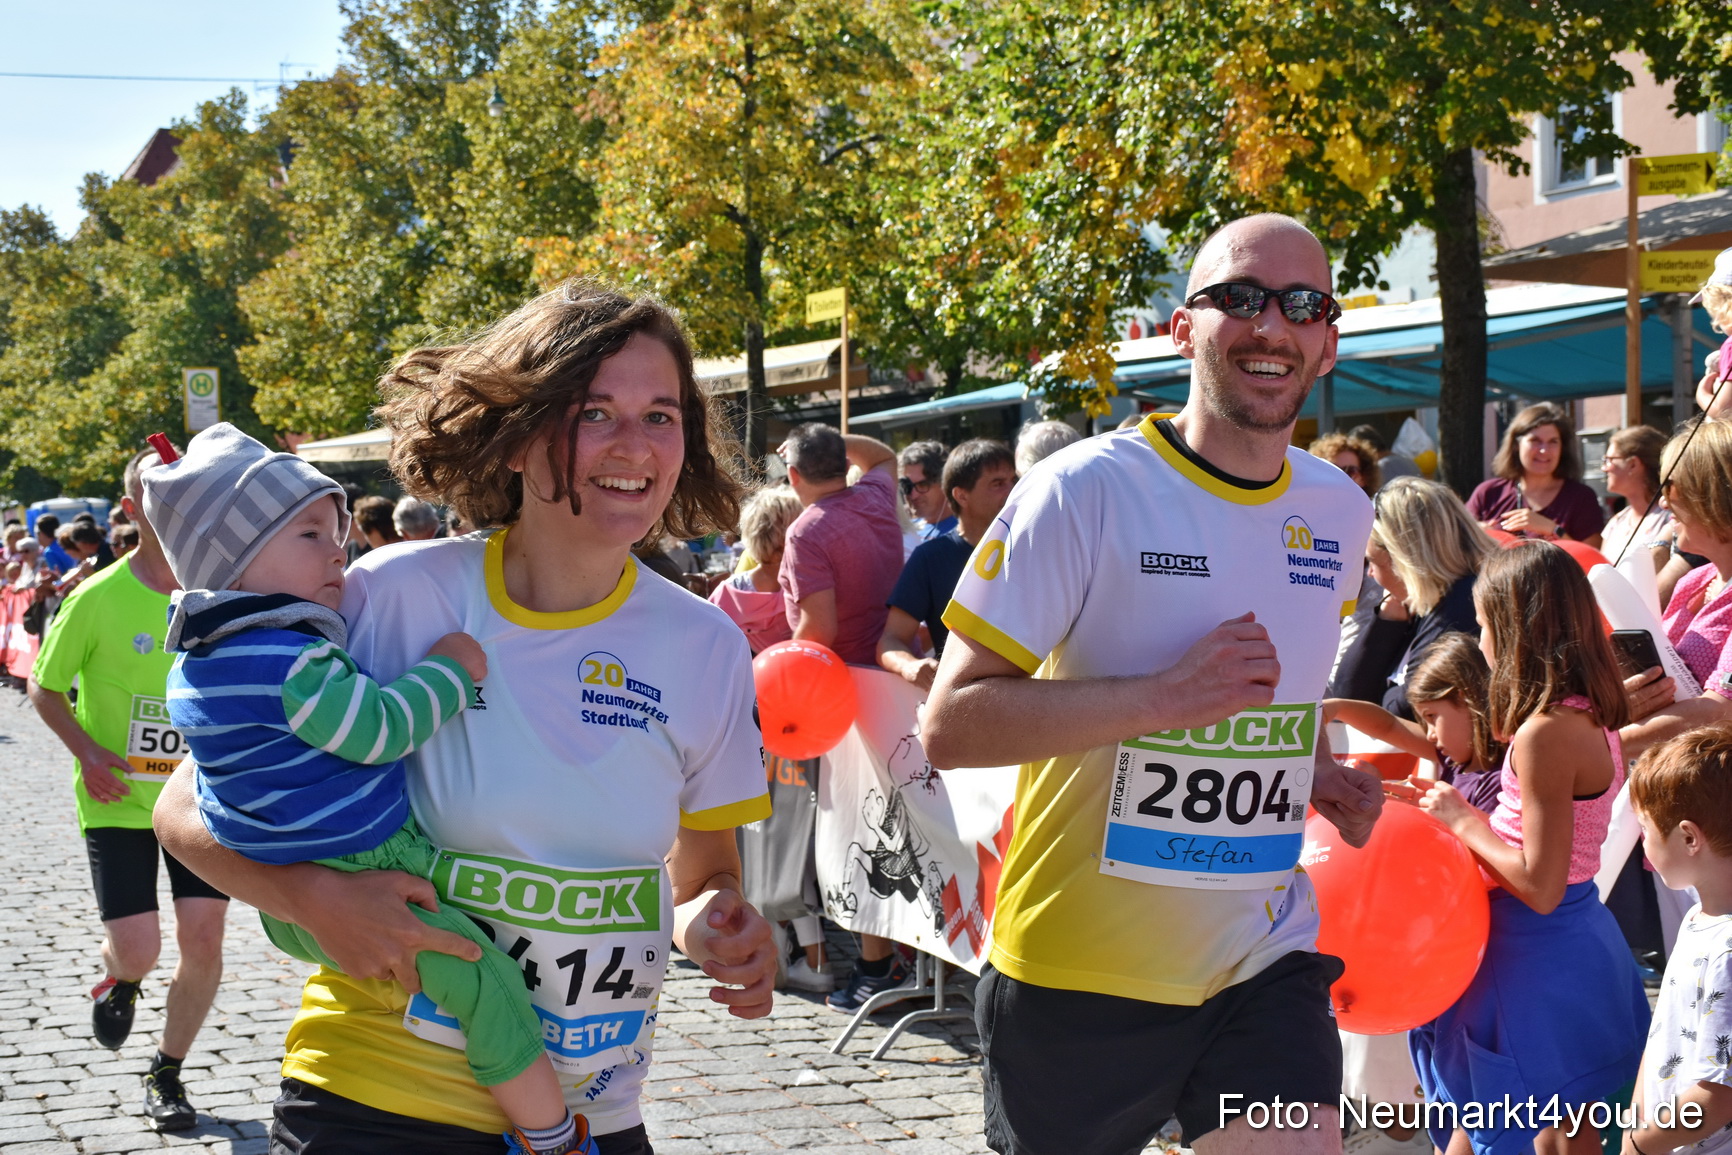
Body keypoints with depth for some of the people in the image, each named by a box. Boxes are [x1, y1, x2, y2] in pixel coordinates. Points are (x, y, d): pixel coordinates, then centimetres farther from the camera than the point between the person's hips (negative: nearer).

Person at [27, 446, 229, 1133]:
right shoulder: (97, 599, -11)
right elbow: (44, 689, 1)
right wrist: (86, 752, -13)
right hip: (118, 800, -2)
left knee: (203, 940, -5)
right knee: (137, 951, -9)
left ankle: (167, 1074, 19)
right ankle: (119, 982, 31)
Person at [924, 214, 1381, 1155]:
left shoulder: (1341, 512, 6)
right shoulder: (1084, 491, -14)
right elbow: (951, 726, -18)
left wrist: (1312, 771, 6)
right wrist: (1168, 696, -25)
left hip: (1263, 959, 4)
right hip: (1079, 965, -4)